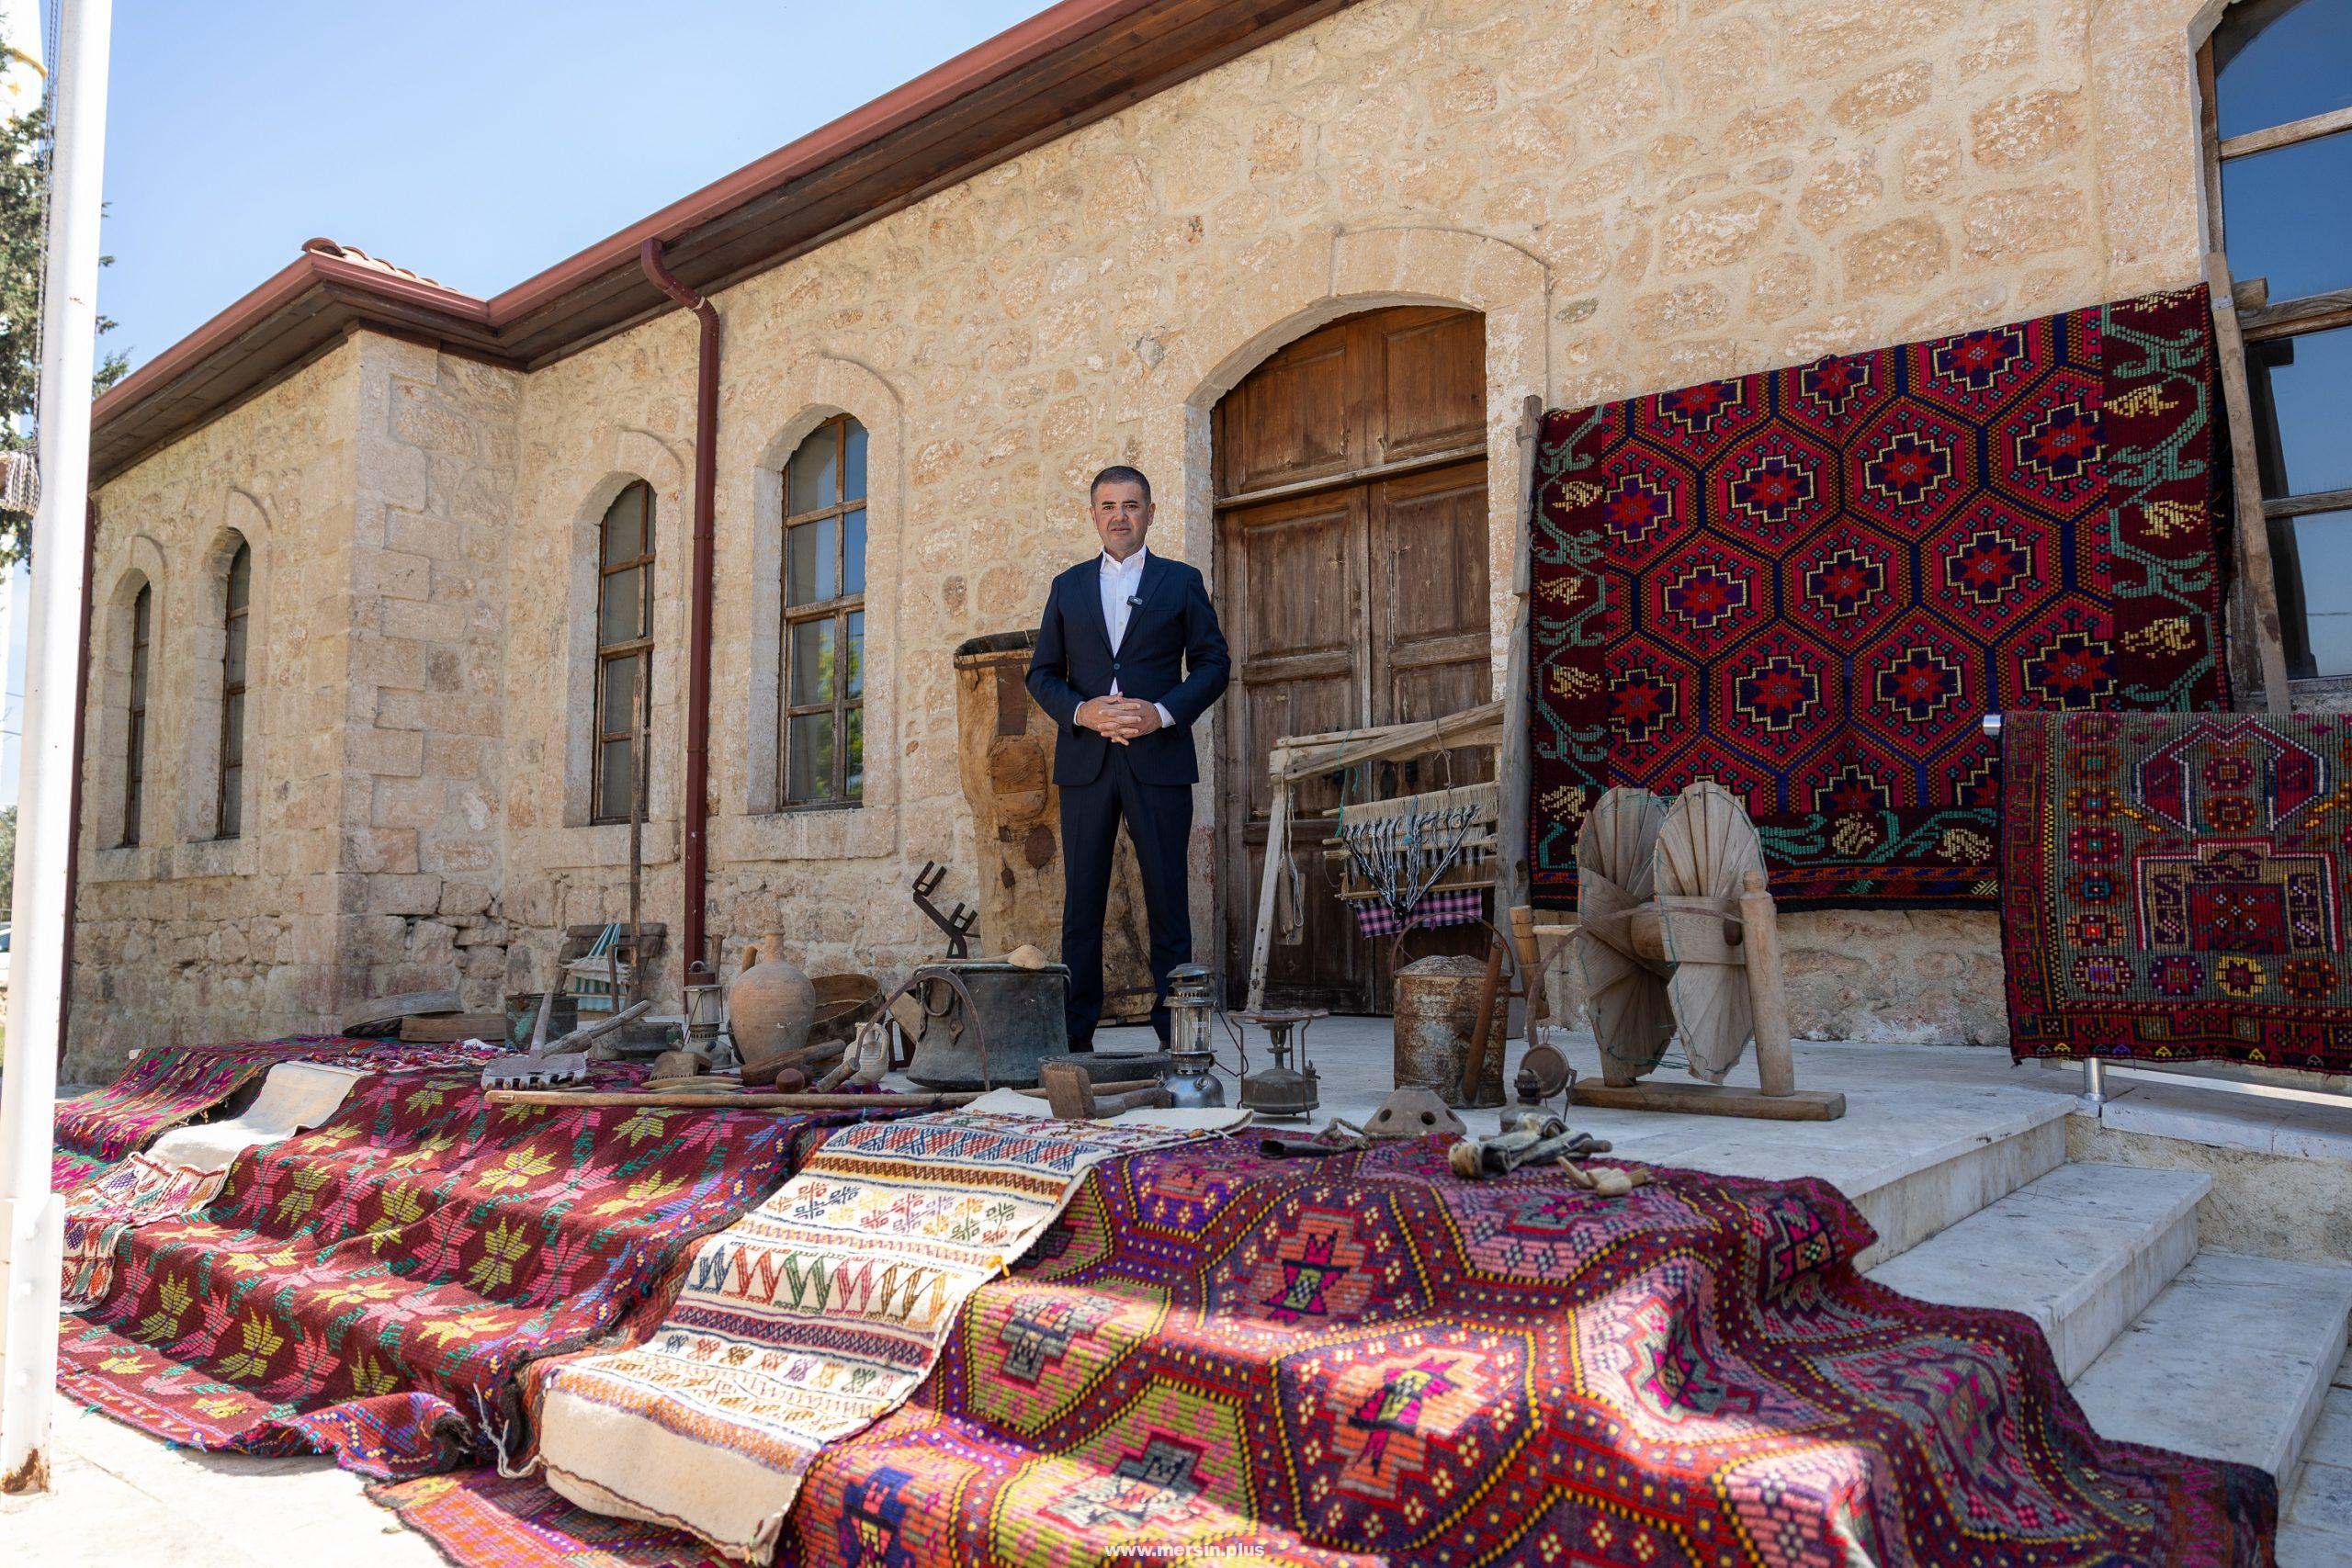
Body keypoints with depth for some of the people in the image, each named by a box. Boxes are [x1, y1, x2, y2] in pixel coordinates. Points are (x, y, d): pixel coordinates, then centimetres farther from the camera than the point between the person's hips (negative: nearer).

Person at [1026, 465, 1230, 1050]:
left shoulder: (1182, 581, 10)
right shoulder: (1067, 587, 15)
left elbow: (1213, 663, 5)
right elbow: (1042, 673, 12)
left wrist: (1162, 713, -11)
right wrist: (1081, 711, -8)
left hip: (1159, 758, -2)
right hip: (1085, 761, 2)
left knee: (1167, 898, 0)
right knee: (1082, 901, 3)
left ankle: (1175, 1035, 8)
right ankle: (1074, 1037, 9)